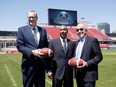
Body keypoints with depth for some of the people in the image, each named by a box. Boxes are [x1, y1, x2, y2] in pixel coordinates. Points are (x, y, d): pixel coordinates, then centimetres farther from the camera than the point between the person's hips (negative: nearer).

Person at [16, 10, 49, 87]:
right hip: (29, 64, -3)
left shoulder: (43, 30, 11)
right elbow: (19, 45, -6)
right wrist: (32, 52, -18)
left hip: (41, 63, 3)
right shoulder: (22, 29, 2)